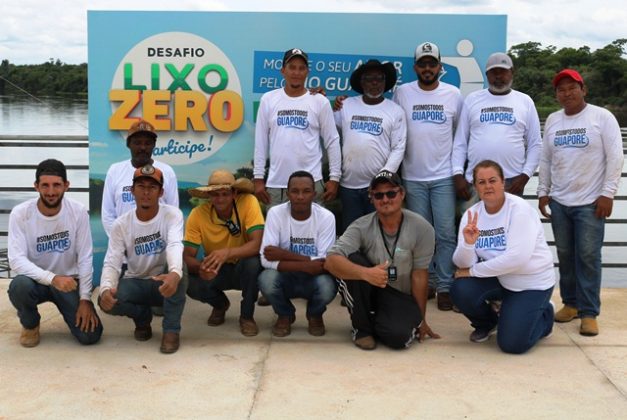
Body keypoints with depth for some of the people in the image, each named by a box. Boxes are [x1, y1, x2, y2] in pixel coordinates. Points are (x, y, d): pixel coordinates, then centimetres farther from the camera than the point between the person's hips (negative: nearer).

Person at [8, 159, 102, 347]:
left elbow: (85, 258, -9)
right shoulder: (20, 213, -17)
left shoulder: (78, 212, -14)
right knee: (19, 286, -36)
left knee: (90, 334, -16)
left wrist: (85, 298, -15)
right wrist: (52, 278, -37)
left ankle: (64, 307, 19)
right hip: (37, 280, 0)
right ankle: (30, 324, -1)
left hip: (69, 280, 1)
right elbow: (16, 260, -23)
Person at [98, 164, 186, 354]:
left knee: (178, 270, -36)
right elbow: (112, 263, -14)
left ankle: (171, 329, -17)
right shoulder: (121, 224, -8)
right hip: (136, 283, 2)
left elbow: (175, 245, -34)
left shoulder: (172, 215, -14)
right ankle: (143, 317, 7)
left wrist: (175, 273, -58)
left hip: (165, 282, -2)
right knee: (107, 300, -28)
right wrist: (106, 288, -39)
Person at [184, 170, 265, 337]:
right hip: (218, 271, 2)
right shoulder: (198, 214, -18)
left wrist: (228, 252, -49)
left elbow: (257, 244, -32)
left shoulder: (248, 202, -23)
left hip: (245, 268, -2)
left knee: (253, 261, -35)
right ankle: (220, 304, 10)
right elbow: (187, 257, -19)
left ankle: (247, 316, -8)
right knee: (190, 283, -27)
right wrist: (200, 267, -43)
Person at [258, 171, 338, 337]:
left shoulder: (326, 217, -15)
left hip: (314, 279, 0)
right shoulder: (275, 213, -15)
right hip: (286, 277, 0)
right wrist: (305, 265, -32)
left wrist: (285, 255, -26)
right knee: (266, 279, -32)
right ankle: (285, 315, 4)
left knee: (327, 286, -33)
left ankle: (315, 315, 6)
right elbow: (266, 259, -22)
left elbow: (325, 262, -21)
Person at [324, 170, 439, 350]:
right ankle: (362, 328, -9)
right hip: (369, 292, 1)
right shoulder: (361, 227, -15)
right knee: (352, 262, -28)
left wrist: (420, 319, -1)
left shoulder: (421, 228, -13)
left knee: (398, 336, -30)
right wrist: (366, 273, -45)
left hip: (402, 297, -1)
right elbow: (331, 261, -28)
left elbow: (419, 275, -8)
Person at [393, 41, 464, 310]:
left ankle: (444, 286, 8)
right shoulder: (402, 93, 1)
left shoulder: (453, 94, 2)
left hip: (444, 176, 0)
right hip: (413, 177, 1)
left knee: (445, 234, -1)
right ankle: (427, 282, 21)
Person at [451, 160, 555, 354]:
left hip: (532, 283, -4)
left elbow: (517, 258, -30)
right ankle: (487, 323, 11)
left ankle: (544, 314, 19)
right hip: (498, 279, 5)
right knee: (460, 290, -23)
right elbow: (463, 264, -11)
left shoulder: (520, 209, -20)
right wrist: (468, 244, -33)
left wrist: (473, 271, -23)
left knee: (512, 343, -15)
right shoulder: (472, 214, -5)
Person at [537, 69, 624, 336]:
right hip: (559, 201, 4)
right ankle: (570, 303, 21)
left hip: (590, 202, -4)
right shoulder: (552, 121, 10)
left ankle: (589, 312, 3)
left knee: (588, 257, -3)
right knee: (565, 255, 9)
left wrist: (607, 194, -12)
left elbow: (615, 157, -7)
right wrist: (543, 192, 9)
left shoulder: (602, 117, -4)